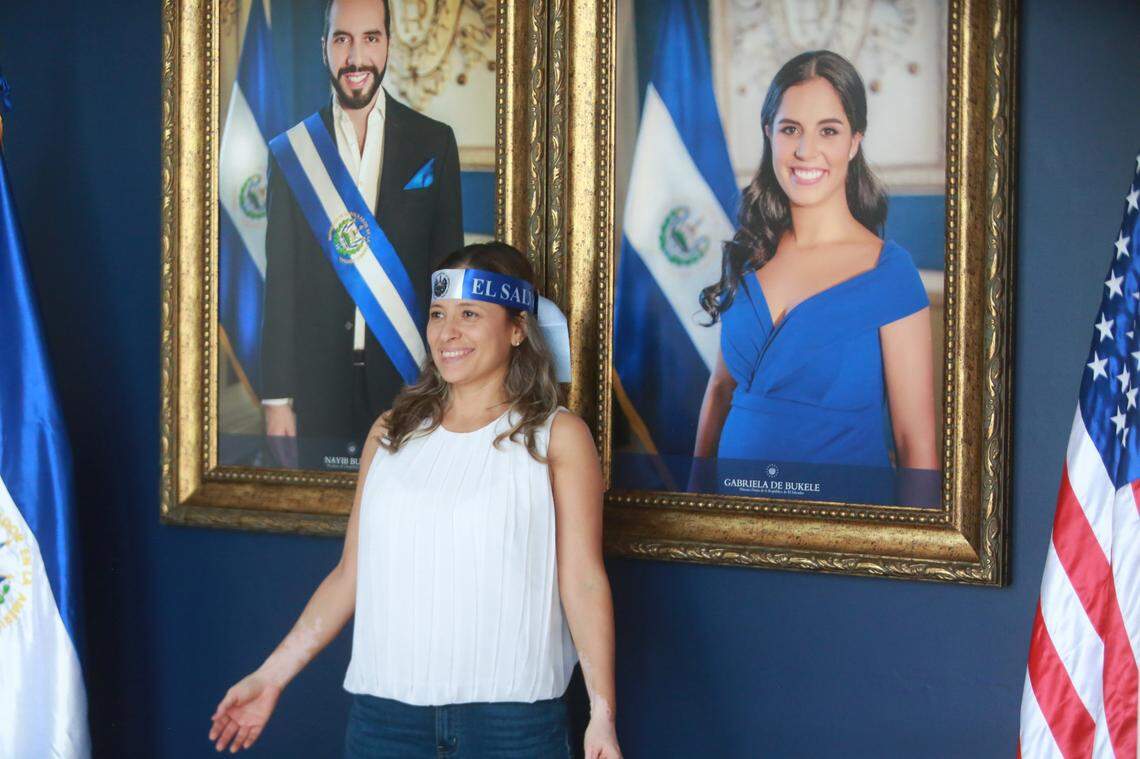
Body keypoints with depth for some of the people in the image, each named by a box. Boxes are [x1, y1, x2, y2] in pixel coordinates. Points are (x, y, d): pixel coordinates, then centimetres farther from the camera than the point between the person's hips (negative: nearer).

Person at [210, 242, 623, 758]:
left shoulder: (556, 437, 1)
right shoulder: (391, 433, 11)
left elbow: (583, 582, -3)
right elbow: (351, 574, 13)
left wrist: (602, 715, -9)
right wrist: (272, 675, 10)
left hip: (508, 705, -3)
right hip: (385, 702, 3)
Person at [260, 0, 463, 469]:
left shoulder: (434, 143, 5)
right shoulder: (291, 151, 6)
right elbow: (280, 284, 5)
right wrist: (277, 398, 0)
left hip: (408, 379, 0)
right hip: (318, 383, 0)